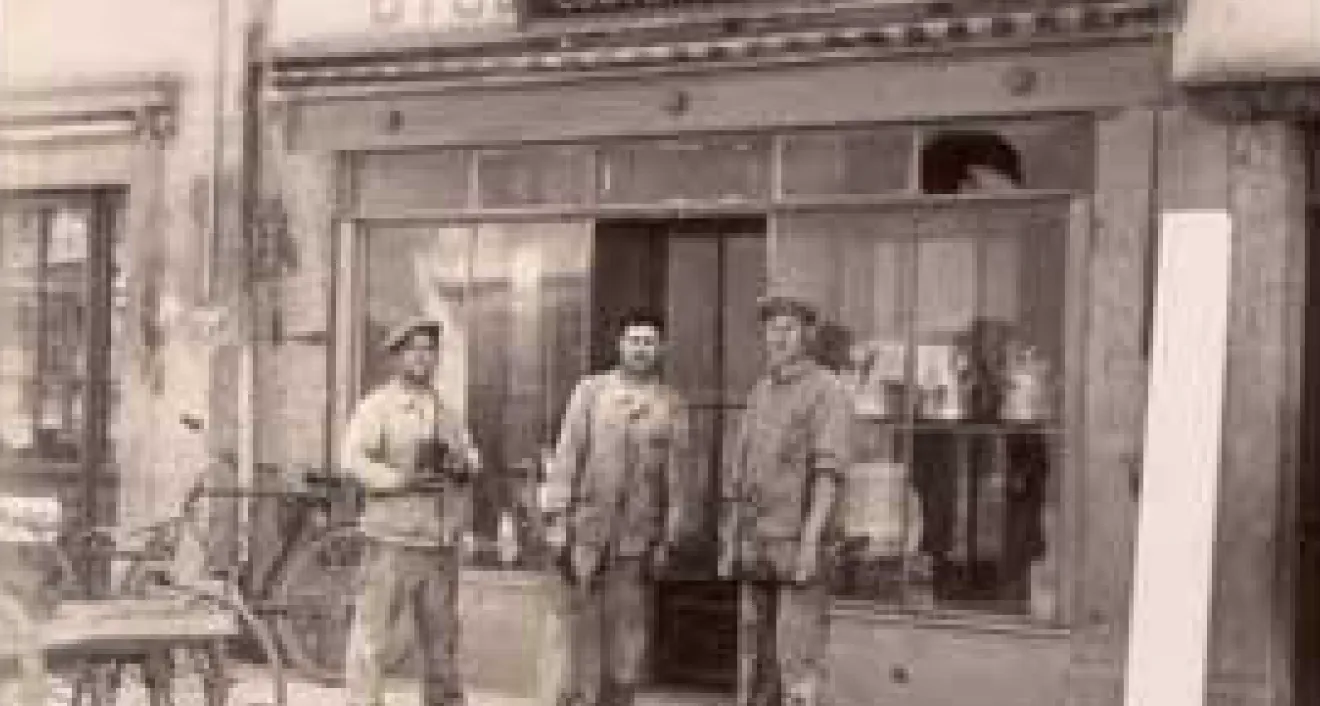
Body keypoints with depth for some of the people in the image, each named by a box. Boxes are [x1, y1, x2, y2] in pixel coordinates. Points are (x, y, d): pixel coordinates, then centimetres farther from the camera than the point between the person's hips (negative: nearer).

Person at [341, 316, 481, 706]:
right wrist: (400, 479, -23)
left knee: (441, 635, 11)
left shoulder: (442, 411, 18)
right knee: (375, 632, -7)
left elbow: (471, 457, 16)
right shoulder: (377, 406, 0)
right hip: (394, 536, -6)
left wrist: (462, 464, -7)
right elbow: (354, 458, -12)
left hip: (440, 539, 6)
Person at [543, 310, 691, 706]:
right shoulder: (590, 391, 4)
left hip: (637, 540, 0)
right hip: (586, 531, 0)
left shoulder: (671, 405, 5)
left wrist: (667, 539, 1)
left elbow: (675, 475, 5)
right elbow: (567, 456, 2)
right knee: (584, 624, 1)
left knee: (628, 639, 2)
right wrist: (559, 518, -5)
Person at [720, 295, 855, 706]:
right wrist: (728, 544, 13)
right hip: (756, 548, 7)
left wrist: (810, 541, -25)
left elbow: (830, 472, -16)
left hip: (801, 546, -7)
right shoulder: (761, 394, 16)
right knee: (755, 657, 9)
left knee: (797, 659, -9)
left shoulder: (829, 392, -7)